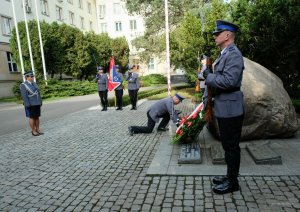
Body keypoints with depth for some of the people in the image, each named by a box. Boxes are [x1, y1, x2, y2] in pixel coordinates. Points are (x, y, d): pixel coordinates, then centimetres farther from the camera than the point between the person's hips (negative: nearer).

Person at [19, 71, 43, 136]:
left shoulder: (34, 84, 10)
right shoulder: (23, 85, -12)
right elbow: (24, 96, -16)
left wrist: (40, 102, 10)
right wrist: (28, 105, -20)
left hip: (37, 104, 7)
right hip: (30, 105, -6)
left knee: (37, 117, 9)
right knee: (32, 117, 0)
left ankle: (38, 130, 16)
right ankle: (33, 131, 9)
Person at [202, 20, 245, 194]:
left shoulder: (234, 54, -16)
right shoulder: (225, 54, 16)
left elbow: (229, 81, -26)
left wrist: (209, 76, -15)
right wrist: (209, 76, 6)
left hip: (230, 109, -10)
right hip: (224, 108, 10)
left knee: (232, 146, 3)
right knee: (228, 145, 18)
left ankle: (233, 182, 19)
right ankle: (230, 176, 33)